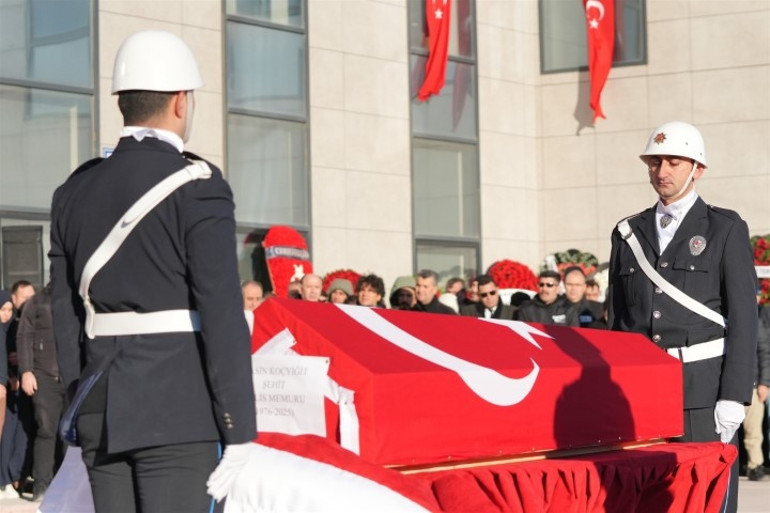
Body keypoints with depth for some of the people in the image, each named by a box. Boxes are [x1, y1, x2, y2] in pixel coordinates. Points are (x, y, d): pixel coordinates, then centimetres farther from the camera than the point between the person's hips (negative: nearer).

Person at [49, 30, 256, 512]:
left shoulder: (76, 191, 9)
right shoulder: (198, 186, -9)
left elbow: (67, 313, 11)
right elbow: (222, 315, -14)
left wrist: (88, 406, 18)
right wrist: (240, 430, -11)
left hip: (104, 409, 6)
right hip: (179, 410, -6)